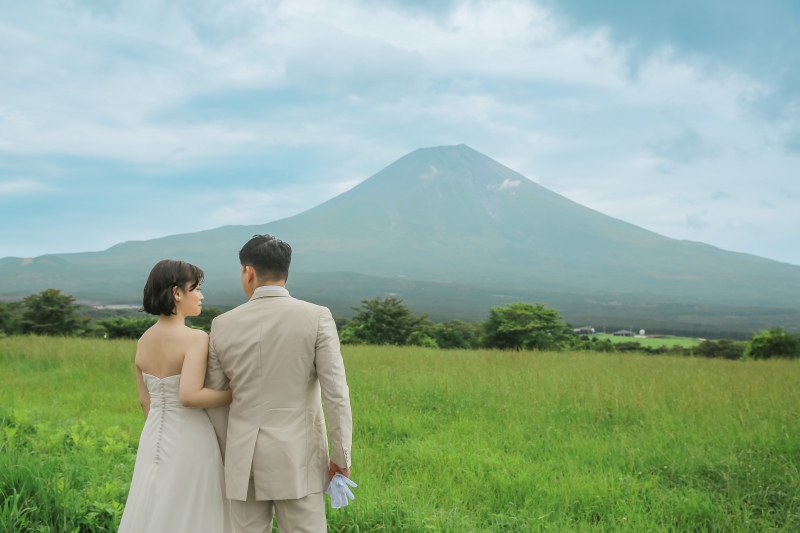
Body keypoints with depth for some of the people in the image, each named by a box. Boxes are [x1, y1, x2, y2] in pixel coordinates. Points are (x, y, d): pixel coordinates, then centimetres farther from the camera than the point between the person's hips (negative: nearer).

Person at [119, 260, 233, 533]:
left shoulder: (143, 341, 5)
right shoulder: (196, 338, -17)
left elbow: (145, 400, 12)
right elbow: (189, 396, -27)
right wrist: (236, 395, -16)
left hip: (154, 439, 7)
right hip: (189, 440, -7)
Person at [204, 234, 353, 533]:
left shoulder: (223, 324, 1)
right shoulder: (317, 318, -6)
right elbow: (336, 393, -10)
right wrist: (341, 456, -1)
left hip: (243, 459, 2)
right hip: (297, 457, -2)